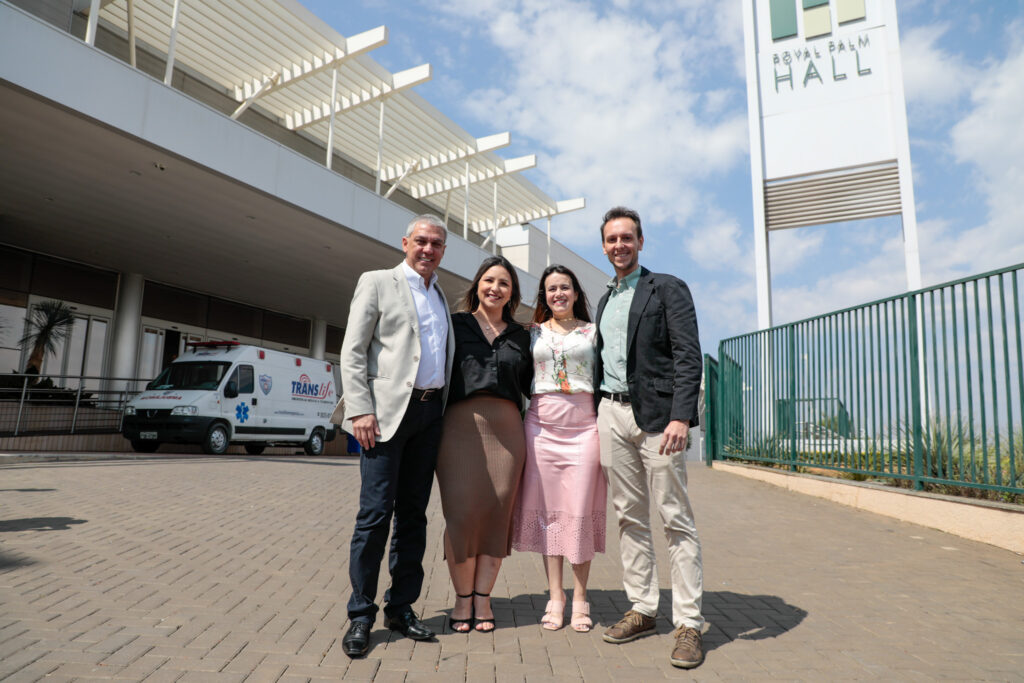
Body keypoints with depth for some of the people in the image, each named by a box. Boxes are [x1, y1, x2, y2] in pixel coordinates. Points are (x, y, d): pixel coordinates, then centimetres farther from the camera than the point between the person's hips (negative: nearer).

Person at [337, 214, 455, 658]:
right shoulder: (377, 283, 4)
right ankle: (361, 616, 7)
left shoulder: (440, 297, 20)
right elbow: (352, 351, -3)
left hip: (430, 413, 6)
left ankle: (401, 608, 19)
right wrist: (360, 410, -14)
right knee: (376, 512, -5)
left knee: (413, 514, 9)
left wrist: (444, 409, 8)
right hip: (388, 411, -5)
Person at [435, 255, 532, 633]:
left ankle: (482, 598, 15)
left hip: (506, 428, 3)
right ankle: (462, 598, 12)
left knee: (497, 512, 2)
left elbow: (529, 384, 20)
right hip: (461, 425, -2)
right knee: (462, 512, -4)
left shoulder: (520, 336, 17)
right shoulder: (455, 324, 9)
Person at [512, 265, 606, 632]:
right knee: (547, 509, 2)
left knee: (580, 510, -2)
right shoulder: (533, 334, 12)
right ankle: (555, 596, 13)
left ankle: (580, 598, 10)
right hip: (542, 425, 2)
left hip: (584, 426, -1)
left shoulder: (592, 332, 9)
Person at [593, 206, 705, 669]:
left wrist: (681, 417, -20)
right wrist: (596, 414, 13)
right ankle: (642, 609, 20)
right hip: (611, 414, 6)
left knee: (676, 518, -3)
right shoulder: (605, 300, 20)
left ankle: (688, 623, 5)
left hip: (655, 414, -6)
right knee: (629, 517, 9)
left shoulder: (668, 289, 1)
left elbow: (688, 357, -9)